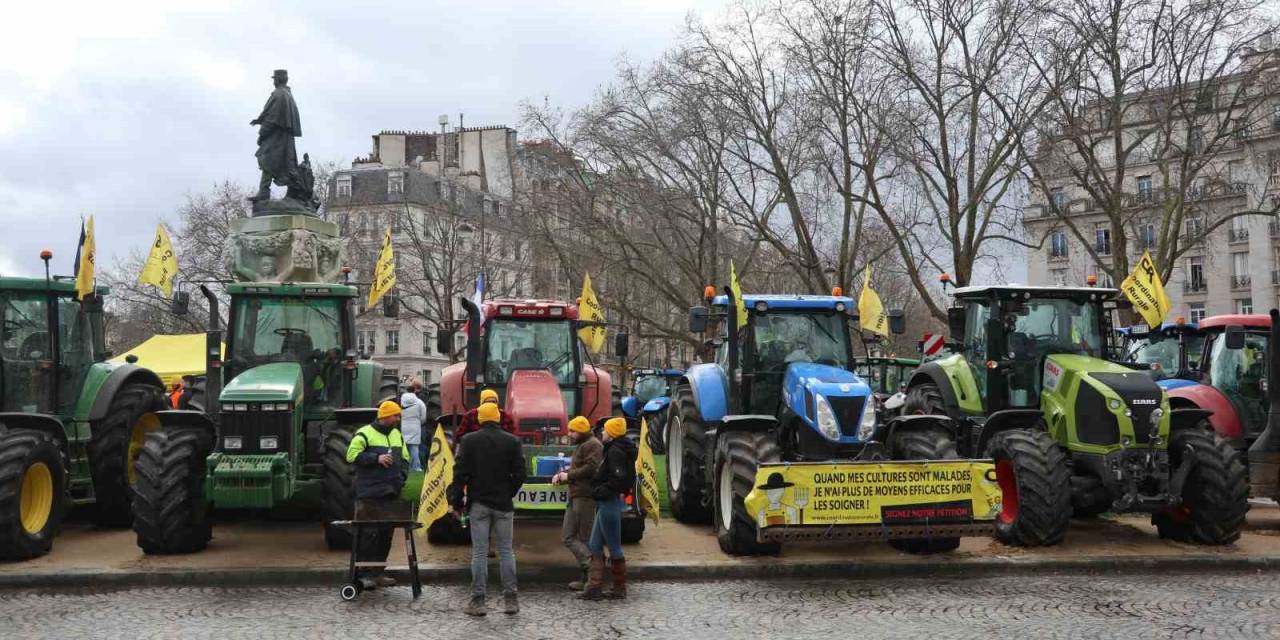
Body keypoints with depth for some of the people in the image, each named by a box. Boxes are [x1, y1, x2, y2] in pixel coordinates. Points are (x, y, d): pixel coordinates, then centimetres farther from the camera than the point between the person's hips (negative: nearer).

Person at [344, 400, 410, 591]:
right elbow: (352, 455, -12)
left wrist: (401, 478, 8)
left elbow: (405, 459, 24)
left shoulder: (398, 435, 17)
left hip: (391, 495, 7)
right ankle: (363, 574, -1)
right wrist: (376, 458, -17)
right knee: (368, 534, -8)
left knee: (386, 535, 8)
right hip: (369, 494, -7)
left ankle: (378, 573, 17)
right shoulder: (365, 434, -4)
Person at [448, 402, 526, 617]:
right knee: (506, 551, 7)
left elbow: (460, 473, -5)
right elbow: (520, 473, -2)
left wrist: (456, 502, 2)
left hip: (478, 504, -1)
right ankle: (510, 599, 8)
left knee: (479, 552, 2)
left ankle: (478, 601, 3)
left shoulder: (469, 441, -3)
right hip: (503, 504, 1)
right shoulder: (512, 441, 0)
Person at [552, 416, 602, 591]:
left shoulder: (593, 445, -10)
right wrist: (561, 475, 9)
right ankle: (589, 568, 7)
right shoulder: (581, 445, 23)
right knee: (568, 536, 7)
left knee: (586, 538, -6)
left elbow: (591, 468, -22)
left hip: (586, 497, -11)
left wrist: (568, 476, -13)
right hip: (576, 496, 11)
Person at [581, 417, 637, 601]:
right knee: (595, 545, 10)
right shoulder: (613, 450, 16)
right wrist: (598, 490, 11)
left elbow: (619, 480, -25)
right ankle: (593, 587, 11)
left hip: (610, 503, -11)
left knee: (614, 546, -1)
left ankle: (619, 588, 9)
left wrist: (600, 491, -20)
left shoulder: (616, 452, -16)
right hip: (606, 503, 11)